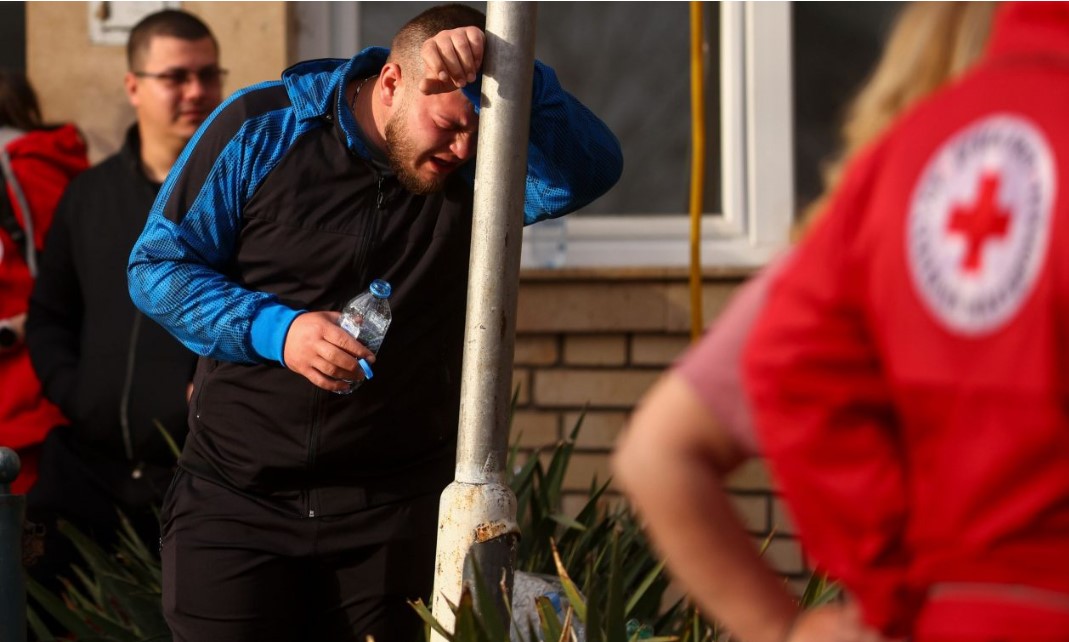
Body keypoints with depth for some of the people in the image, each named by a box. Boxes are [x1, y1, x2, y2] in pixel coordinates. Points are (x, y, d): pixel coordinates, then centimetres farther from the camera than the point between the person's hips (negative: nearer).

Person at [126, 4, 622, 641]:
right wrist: (275, 330, -18)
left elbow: (592, 169, -20)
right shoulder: (260, 128, -6)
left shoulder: (473, 172, -3)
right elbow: (157, 265, -3)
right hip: (238, 494, -1)